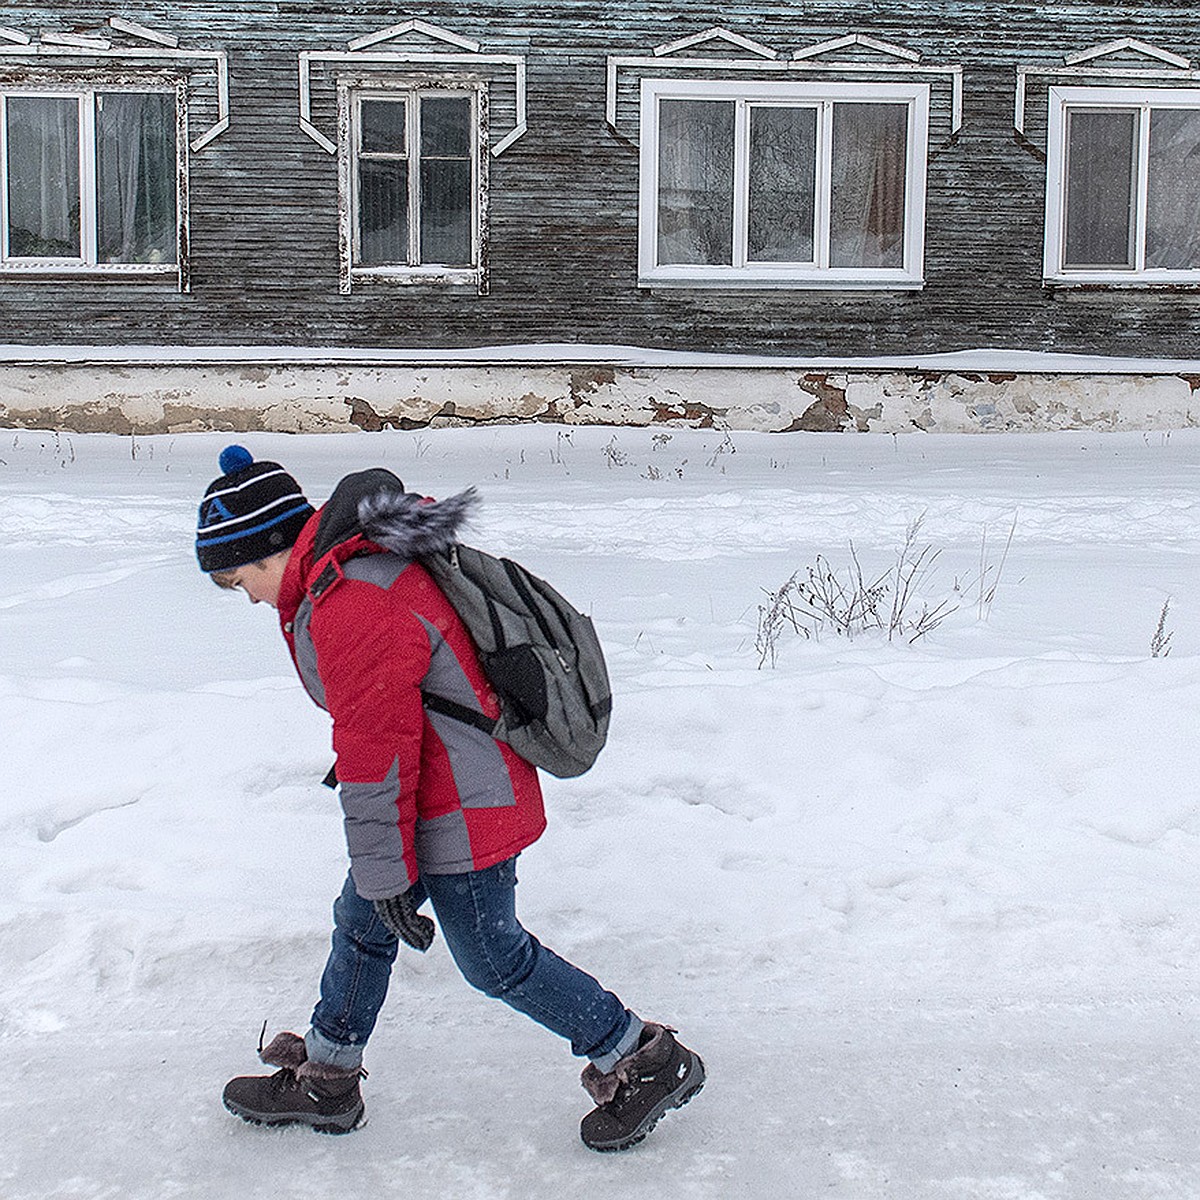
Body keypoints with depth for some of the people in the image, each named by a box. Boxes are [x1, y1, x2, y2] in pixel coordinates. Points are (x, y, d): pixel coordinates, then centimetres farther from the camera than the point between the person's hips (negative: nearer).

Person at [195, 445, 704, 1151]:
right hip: (442, 794, 10)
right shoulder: (360, 561, 7)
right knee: (361, 923, 19)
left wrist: (385, 879, -14)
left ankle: (644, 1062, 18)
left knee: (493, 959, 4)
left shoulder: (349, 615, -27)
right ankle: (324, 1081, 36)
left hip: (459, 815, -10)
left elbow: (378, 758, -23)